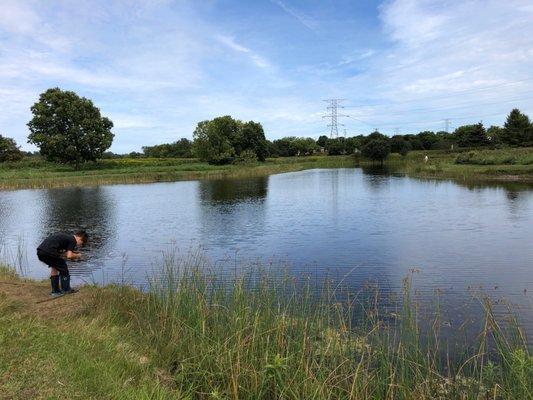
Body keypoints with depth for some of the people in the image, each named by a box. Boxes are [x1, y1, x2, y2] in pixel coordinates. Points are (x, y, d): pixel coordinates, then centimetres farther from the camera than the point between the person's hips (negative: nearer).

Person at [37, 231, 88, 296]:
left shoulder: (66, 237, 26)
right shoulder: (73, 240, 1)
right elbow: (69, 256, -8)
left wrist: (73, 253, 24)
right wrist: (77, 256, 11)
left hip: (40, 252, 9)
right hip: (48, 252, -9)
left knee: (54, 267, 26)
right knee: (63, 268, 9)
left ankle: (55, 291, 29)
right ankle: (66, 289, 17)